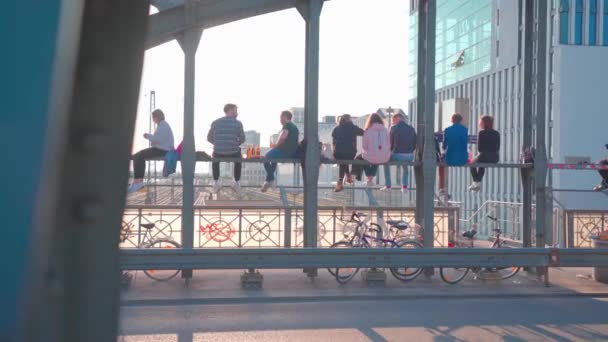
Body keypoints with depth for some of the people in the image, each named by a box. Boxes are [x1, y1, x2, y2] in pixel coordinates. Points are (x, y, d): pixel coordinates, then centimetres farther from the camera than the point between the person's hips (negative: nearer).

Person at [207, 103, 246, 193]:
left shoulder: (215, 123, 1)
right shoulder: (238, 123, -5)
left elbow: (209, 138, 7)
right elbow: (242, 139, 1)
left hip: (218, 153, 1)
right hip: (233, 153, -1)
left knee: (215, 156, 39)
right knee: (239, 156, 36)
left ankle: (216, 183, 34)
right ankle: (237, 184, 36)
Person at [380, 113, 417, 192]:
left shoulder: (394, 128, -3)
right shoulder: (411, 129, 8)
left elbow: (390, 143, 1)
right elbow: (415, 144, 11)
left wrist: (392, 152, 21)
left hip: (397, 156, -4)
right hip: (410, 157, 4)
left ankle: (388, 185, 24)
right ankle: (404, 186, 31)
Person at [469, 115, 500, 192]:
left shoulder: (481, 133, -10)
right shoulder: (497, 134, 5)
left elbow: (479, 148, -10)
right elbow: (497, 148, 10)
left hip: (484, 156, -5)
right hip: (495, 158, 5)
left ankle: (476, 182, 21)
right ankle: (478, 183, 39)